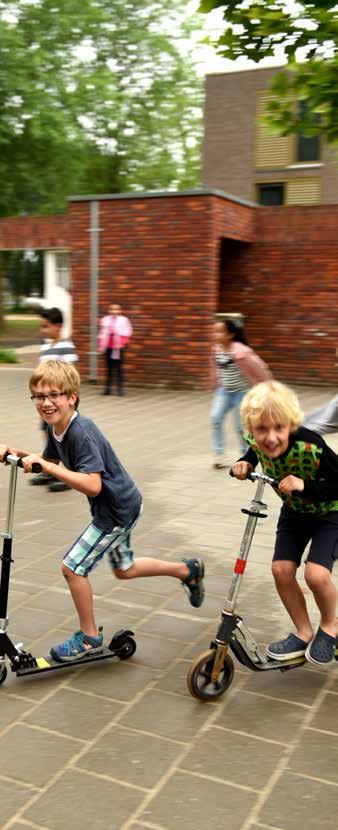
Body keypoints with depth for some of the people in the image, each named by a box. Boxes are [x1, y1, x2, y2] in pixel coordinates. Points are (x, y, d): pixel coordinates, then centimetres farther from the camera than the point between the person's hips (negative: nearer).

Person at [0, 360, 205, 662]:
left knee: (73, 566, -6)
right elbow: (49, 460, 16)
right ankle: (187, 570, 42)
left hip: (119, 508, -10)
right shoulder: (55, 427, -1)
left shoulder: (81, 432, -29)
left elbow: (92, 485, -34)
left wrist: (46, 466, -36)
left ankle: (89, 636, 13)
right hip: (116, 505, 10)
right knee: (124, 569, 24)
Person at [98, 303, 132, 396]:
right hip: (107, 347, 4)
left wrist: (121, 344, -13)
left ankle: (120, 388, -1)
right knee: (108, 368, 7)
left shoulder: (124, 320, 1)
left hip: (118, 348, -4)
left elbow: (127, 333, -3)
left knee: (118, 368, -4)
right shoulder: (105, 320, 12)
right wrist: (101, 345, 9)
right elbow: (102, 333, 15)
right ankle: (107, 388, 10)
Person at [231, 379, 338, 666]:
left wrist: (305, 486, -41)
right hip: (294, 511, 5)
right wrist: (244, 465, -17)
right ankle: (304, 633, 19)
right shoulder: (256, 441, -22)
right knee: (282, 570, -4)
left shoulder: (311, 446, -39)